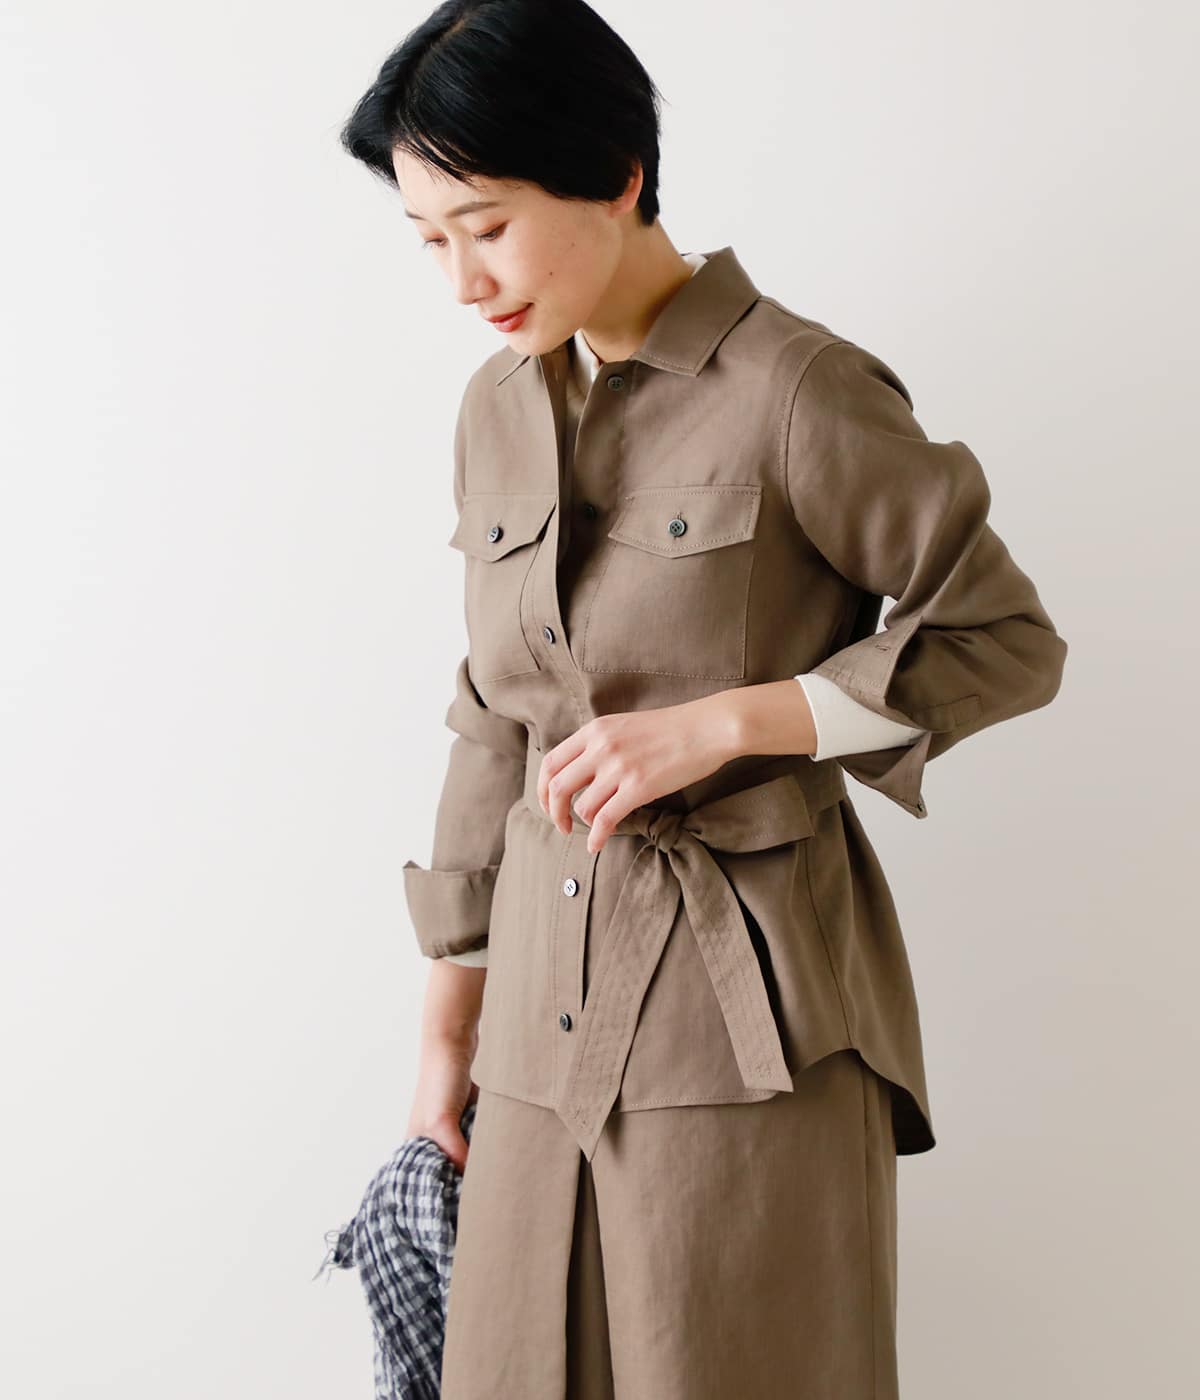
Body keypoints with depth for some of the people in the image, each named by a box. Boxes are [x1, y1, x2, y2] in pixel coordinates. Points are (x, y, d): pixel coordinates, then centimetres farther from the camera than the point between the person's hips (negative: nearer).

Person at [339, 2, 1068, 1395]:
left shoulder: (799, 391, -12)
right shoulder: (500, 409, 7)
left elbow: (1007, 641, -7)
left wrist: (717, 723, -18)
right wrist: (447, 1029, 14)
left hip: (751, 1011, -6)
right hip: (552, 1003, 6)